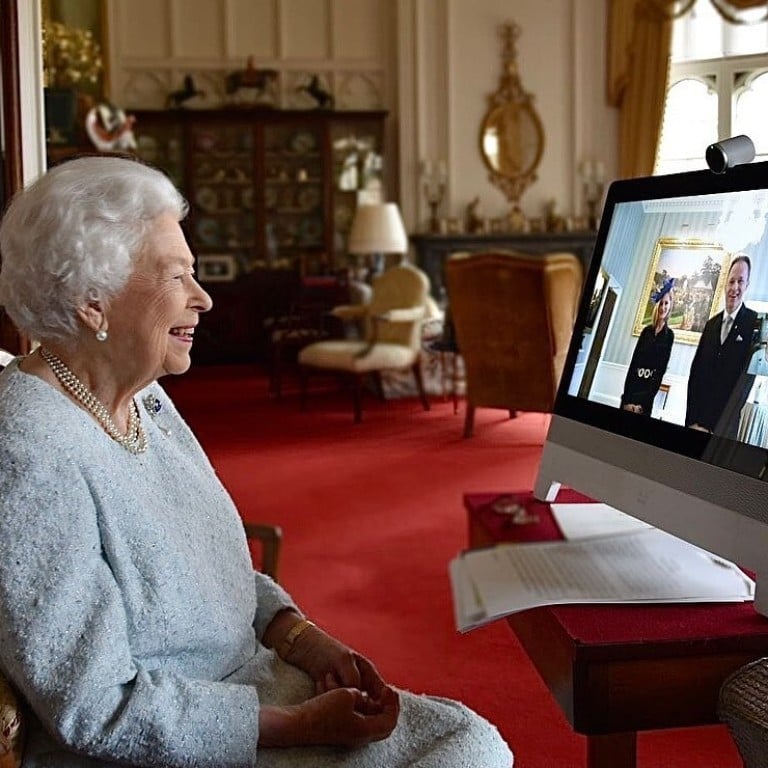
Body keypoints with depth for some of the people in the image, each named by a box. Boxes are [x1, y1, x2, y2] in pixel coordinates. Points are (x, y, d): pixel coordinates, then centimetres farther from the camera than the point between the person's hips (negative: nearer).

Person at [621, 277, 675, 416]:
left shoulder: (669, 335, 0)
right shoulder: (646, 331, 9)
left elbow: (661, 369, -4)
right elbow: (633, 362, 5)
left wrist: (643, 403, -10)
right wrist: (626, 399, -5)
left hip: (648, 390, -3)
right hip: (633, 385, 3)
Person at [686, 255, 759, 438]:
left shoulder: (755, 323, -5)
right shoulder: (711, 324, 15)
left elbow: (747, 379, -12)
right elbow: (695, 370, 11)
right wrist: (692, 419, -1)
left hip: (725, 423, -5)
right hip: (700, 414, 5)